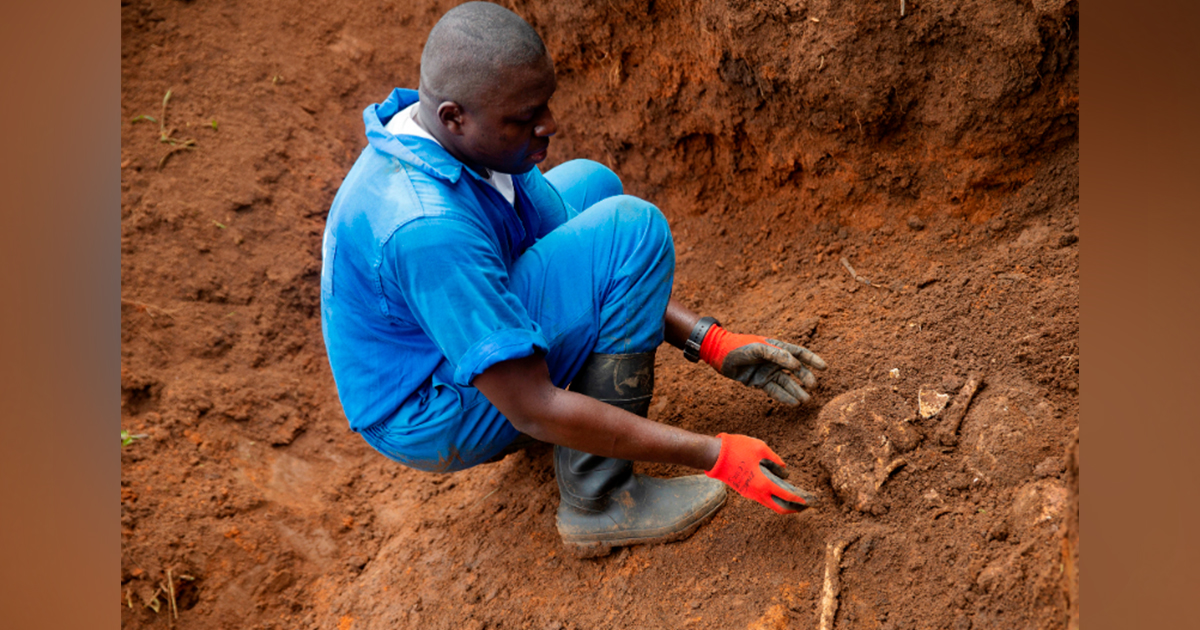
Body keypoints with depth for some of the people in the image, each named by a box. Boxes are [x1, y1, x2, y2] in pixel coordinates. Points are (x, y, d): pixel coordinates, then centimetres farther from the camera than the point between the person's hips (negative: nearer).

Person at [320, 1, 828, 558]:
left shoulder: (466, 138, -7)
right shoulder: (424, 227, -35)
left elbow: (608, 272, 2)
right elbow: (532, 409, -32)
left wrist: (714, 345, -6)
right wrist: (714, 456, -29)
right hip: (435, 425, -9)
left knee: (590, 185, 16)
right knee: (630, 228, -22)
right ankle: (597, 500, -15)